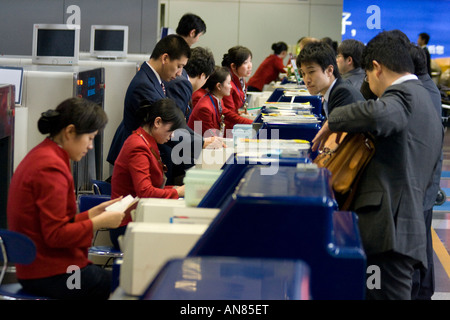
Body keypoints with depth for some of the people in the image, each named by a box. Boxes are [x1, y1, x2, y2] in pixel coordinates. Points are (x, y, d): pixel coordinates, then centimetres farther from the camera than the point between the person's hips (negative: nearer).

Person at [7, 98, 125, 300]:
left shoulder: (40, 155, 13)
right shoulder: (51, 168, -18)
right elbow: (56, 235, -20)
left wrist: (93, 213, 9)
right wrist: (100, 222, -12)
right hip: (52, 275, -10)